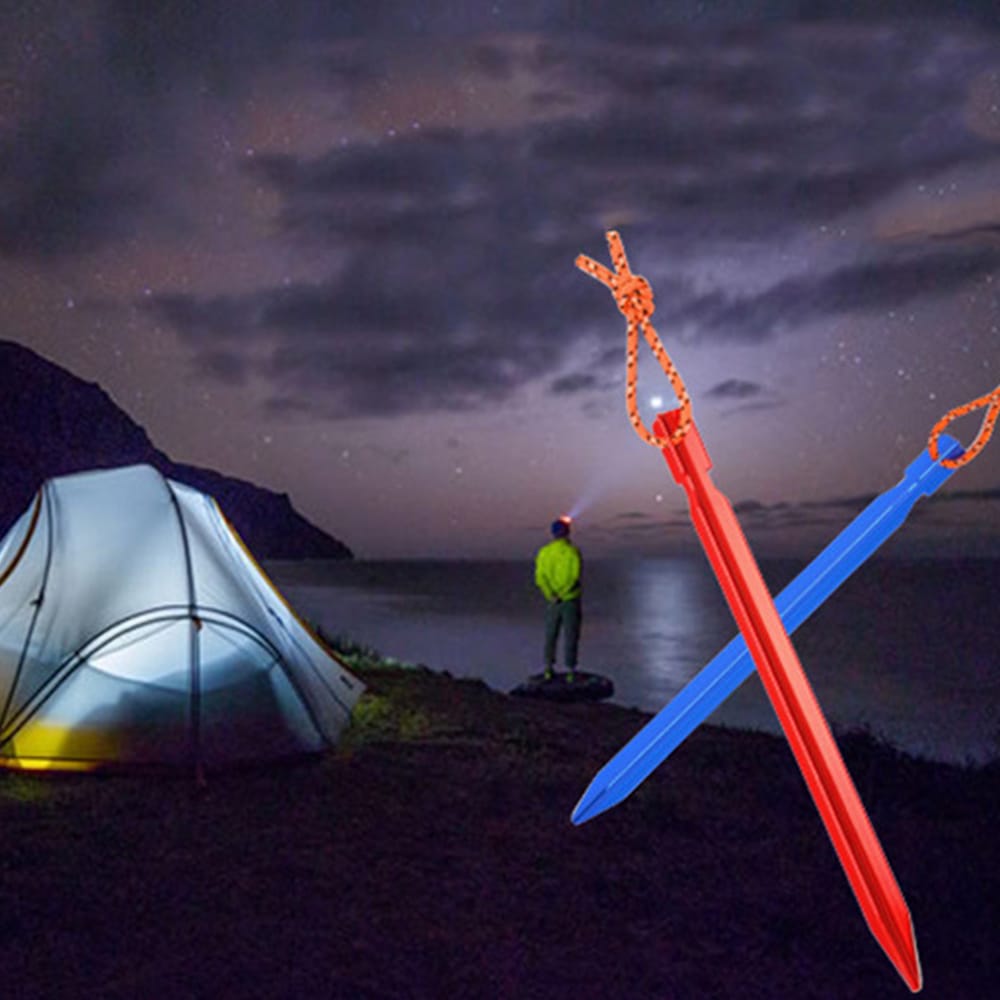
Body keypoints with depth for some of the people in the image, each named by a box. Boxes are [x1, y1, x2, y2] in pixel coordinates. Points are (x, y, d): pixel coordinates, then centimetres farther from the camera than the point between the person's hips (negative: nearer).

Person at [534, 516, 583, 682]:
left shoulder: (544, 552, -3)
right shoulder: (573, 552, -13)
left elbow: (540, 578, -10)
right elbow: (577, 578, -19)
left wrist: (552, 597, -13)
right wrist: (564, 593, -14)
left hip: (553, 601, 3)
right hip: (571, 600, -3)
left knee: (551, 635, 15)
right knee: (571, 636, 6)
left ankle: (549, 669, 17)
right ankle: (570, 671, 7)